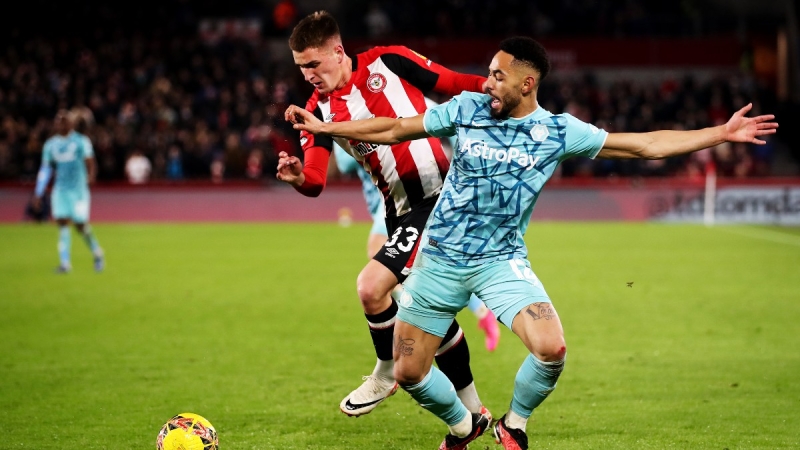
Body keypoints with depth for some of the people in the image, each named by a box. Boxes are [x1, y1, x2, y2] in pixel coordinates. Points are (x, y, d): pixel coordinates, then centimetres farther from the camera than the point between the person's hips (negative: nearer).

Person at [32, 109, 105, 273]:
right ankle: (65, 263, -8)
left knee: (81, 225, -3)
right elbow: (45, 169, 15)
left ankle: (97, 255, 21)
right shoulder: (50, 144, 10)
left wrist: (91, 176, -30)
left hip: (79, 189, -3)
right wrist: (38, 194, 12)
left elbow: (90, 162, -9)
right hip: (60, 190, 3)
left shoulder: (81, 141, -2)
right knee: (62, 223, -8)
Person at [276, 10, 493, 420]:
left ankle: (387, 373, 7)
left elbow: (453, 84, 0)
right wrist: (298, 177, -25)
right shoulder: (319, 109, 6)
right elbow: (316, 182, -2)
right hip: (400, 212, 6)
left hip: (437, 197, -6)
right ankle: (471, 410, 25)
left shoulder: (388, 63, -7)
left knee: (371, 287, -17)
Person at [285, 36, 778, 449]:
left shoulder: (559, 131, -5)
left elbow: (647, 145, -2)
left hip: (501, 260, -1)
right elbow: (395, 129, 7)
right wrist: (325, 127, 5)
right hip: (441, 258, 2)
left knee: (551, 348, -24)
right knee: (409, 372, 1)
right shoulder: (466, 108, -2)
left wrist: (722, 133, -6)